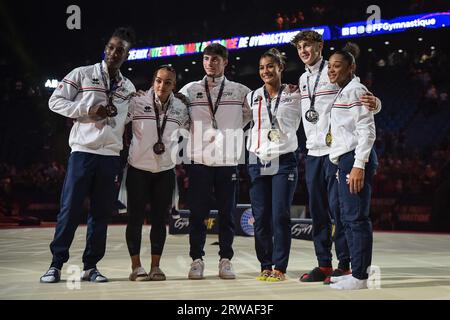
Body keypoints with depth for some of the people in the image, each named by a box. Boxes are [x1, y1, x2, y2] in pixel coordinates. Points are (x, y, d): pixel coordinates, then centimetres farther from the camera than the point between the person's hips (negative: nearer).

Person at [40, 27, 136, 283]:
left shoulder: (129, 88, 13)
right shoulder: (83, 74, 1)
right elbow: (55, 101, -1)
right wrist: (89, 110, -11)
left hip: (111, 156, 4)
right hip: (83, 151, -4)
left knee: (102, 213, 4)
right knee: (70, 210, -5)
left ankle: (90, 266, 12)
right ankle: (56, 264, 6)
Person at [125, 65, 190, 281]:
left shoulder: (181, 108, 1)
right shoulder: (137, 103, -9)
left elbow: (189, 131, 15)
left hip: (166, 170, 3)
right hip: (138, 168, -3)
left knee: (160, 219, 7)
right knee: (136, 218, 2)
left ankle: (155, 266, 16)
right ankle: (136, 267, 11)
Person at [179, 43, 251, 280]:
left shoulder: (240, 91, 7)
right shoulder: (190, 90, 9)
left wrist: (234, 128, 5)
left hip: (228, 160, 0)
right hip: (199, 160, 0)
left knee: (227, 213, 4)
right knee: (197, 212, 2)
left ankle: (225, 260, 14)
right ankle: (197, 260, 11)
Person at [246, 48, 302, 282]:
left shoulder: (294, 95, 2)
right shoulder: (252, 97, 10)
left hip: (284, 161, -3)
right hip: (257, 162, 3)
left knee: (280, 216, -5)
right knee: (260, 217, 3)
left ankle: (279, 268, 4)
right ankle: (265, 267, 14)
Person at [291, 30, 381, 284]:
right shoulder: (303, 79, 17)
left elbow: (363, 101, -9)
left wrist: (374, 103, -30)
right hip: (313, 152, 7)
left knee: (337, 208, -6)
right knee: (317, 211, 8)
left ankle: (345, 265, 2)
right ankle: (324, 265, 16)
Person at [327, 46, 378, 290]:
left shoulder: (355, 91, -9)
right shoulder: (342, 93, 22)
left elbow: (367, 130, -17)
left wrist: (358, 165, -22)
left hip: (355, 159, -11)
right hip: (346, 160, 11)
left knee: (356, 218, -9)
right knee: (348, 218, 13)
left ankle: (359, 276, -4)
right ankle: (357, 271, 22)